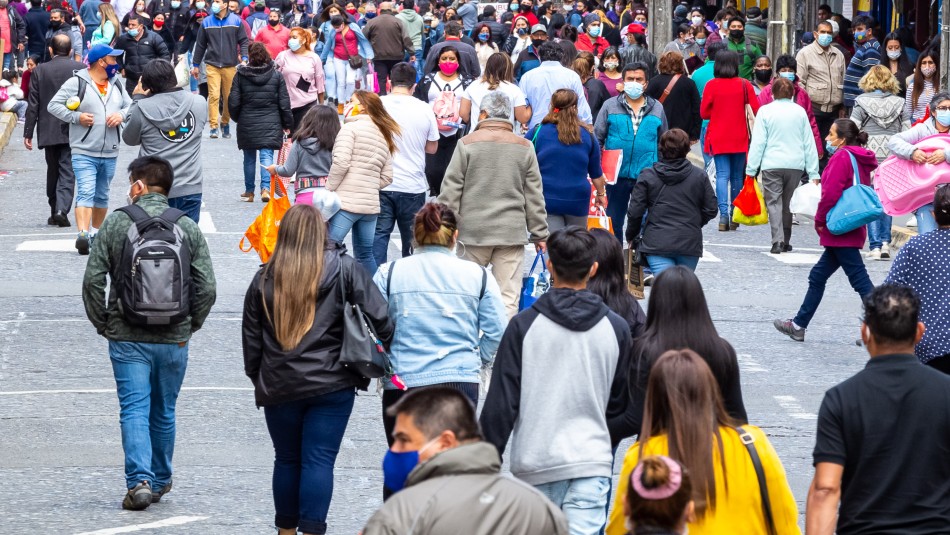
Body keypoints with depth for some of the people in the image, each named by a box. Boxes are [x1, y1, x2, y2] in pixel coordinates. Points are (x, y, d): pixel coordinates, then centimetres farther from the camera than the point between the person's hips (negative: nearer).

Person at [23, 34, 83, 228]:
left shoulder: (40, 71, -1)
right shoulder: (80, 69, -4)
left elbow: (33, 105, -1)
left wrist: (28, 133, 3)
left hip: (48, 132, 2)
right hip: (73, 131, -2)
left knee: (53, 171, 15)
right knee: (67, 171, -3)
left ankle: (54, 212, 20)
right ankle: (62, 209, -19)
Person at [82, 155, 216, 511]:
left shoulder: (116, 223, -5)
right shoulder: (188, 228, 0)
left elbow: (93, 280, -7)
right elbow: (207, 288, -4)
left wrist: (103, 324, 4)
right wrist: (189, 326, 10)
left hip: (127, 338, -2)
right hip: (174, 341, 2)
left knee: (134, 409, -1)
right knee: (164, 412, 16)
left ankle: (140, 480, -17)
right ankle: (160, 481, 27)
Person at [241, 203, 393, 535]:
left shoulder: (265, 277, 3)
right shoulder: (342, 268, -4)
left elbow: (251, 335, 9)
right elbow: (377, 313, -8)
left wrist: (257, 377, 21)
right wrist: (390, 352, 6)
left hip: (279, 386, 2)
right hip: (332, 383, -2)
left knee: (287, 459, 15)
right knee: (320, 461, -2)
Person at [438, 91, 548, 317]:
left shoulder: (467, 144, -1)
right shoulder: (525, 147, 6)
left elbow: (451, 191, -2)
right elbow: (534, 195, 8)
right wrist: (539, 233, 13)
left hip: (473, 231, -1)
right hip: (512, 231, 1)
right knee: (508, 298, -2)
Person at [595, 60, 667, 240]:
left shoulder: (657, 109, 9)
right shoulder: (610, 106, 4)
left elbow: (664, 143, 17)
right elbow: (597, 138, 5)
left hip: (647, 177, 1)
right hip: (617, 177, 0)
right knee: (614, 221, 7)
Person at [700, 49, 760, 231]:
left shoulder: (712, 85, -6)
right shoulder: (744, 85, -5)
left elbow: (704, 112, -2)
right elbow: (756, 110, -2)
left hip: (718, 139, -1)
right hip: (740, 139, 1)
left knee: (722, 175, -3)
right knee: (736, 177, 11)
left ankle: (723, 214, -21)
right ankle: (734, 217, 17)